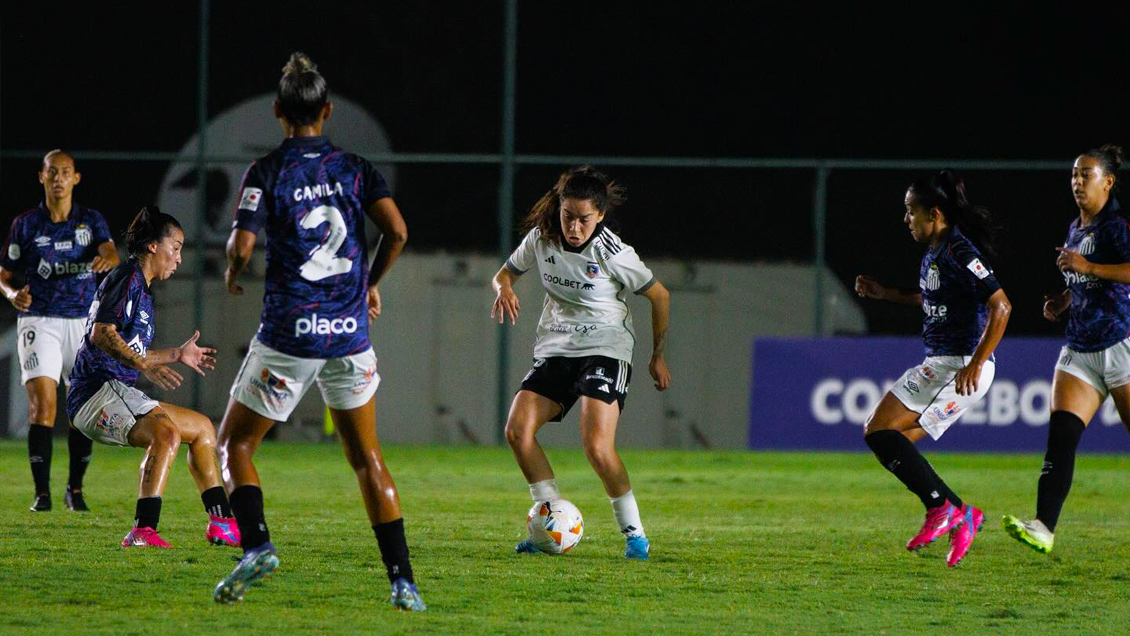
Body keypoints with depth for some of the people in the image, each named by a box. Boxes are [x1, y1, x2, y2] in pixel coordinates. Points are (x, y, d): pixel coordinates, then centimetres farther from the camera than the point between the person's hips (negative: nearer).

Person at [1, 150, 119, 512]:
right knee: (42, 404, -14)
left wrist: (107, 259, -37)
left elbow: (110, 251, -12)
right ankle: (42, 492, -11)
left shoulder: (91, 221, 6)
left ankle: (75, 489, 15)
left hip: (83, 322, 2)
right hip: (38, 322, -2)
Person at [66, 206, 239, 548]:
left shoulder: (141, 289, 24)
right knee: (167, 434, -33)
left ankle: (221, 523, 22)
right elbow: (101, 333, -21)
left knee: (202, 427, 18)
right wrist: (145, 366, -30)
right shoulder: (127, 278, -8)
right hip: (97, 390, -11)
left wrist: (176, 354, 35)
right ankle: (143, 531, -42)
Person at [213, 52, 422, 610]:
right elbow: (396, 231, -6)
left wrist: (232, 275, 9)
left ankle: (256, 545, -10)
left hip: (289, 333, -3)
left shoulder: (267, 172, -4)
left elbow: (242, 245, -14)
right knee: (366, 457, 12)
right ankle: (402, 580, 2)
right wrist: (371, 283, 11)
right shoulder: (354, 168, 4)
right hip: (350, 333, 3)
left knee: (234, 444, 12)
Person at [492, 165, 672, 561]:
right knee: (517, 429, -14)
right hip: (554, 350, 5)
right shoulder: (541, 239, -2)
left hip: (605, 350, -5)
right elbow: (507, 272, 15)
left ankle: (635, 533, -8)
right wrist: (504, 289, -10)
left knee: (596, 445, -23)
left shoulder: (612, 253, -14)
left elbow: (659, 296, 0)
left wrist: (658, 357, 7)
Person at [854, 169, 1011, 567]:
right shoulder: (935, 252, 13)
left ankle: (941, 507, -12)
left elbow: (1001, 306, -22)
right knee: (891, 443, 8)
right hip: (939, 365, 10)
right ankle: (960, 518, 8)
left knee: (879, 431, -14)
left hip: (960, 366, -10)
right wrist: (887, 295, 27)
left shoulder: (959, 253, -16)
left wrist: (975, 365, -24)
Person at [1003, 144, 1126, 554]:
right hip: (1081, 350, 7)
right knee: (1060, 439, -10)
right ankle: (1043, 528, -22)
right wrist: (1063, 300, 14)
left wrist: (1087, 266, -26)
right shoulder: (1075, 229, 16)